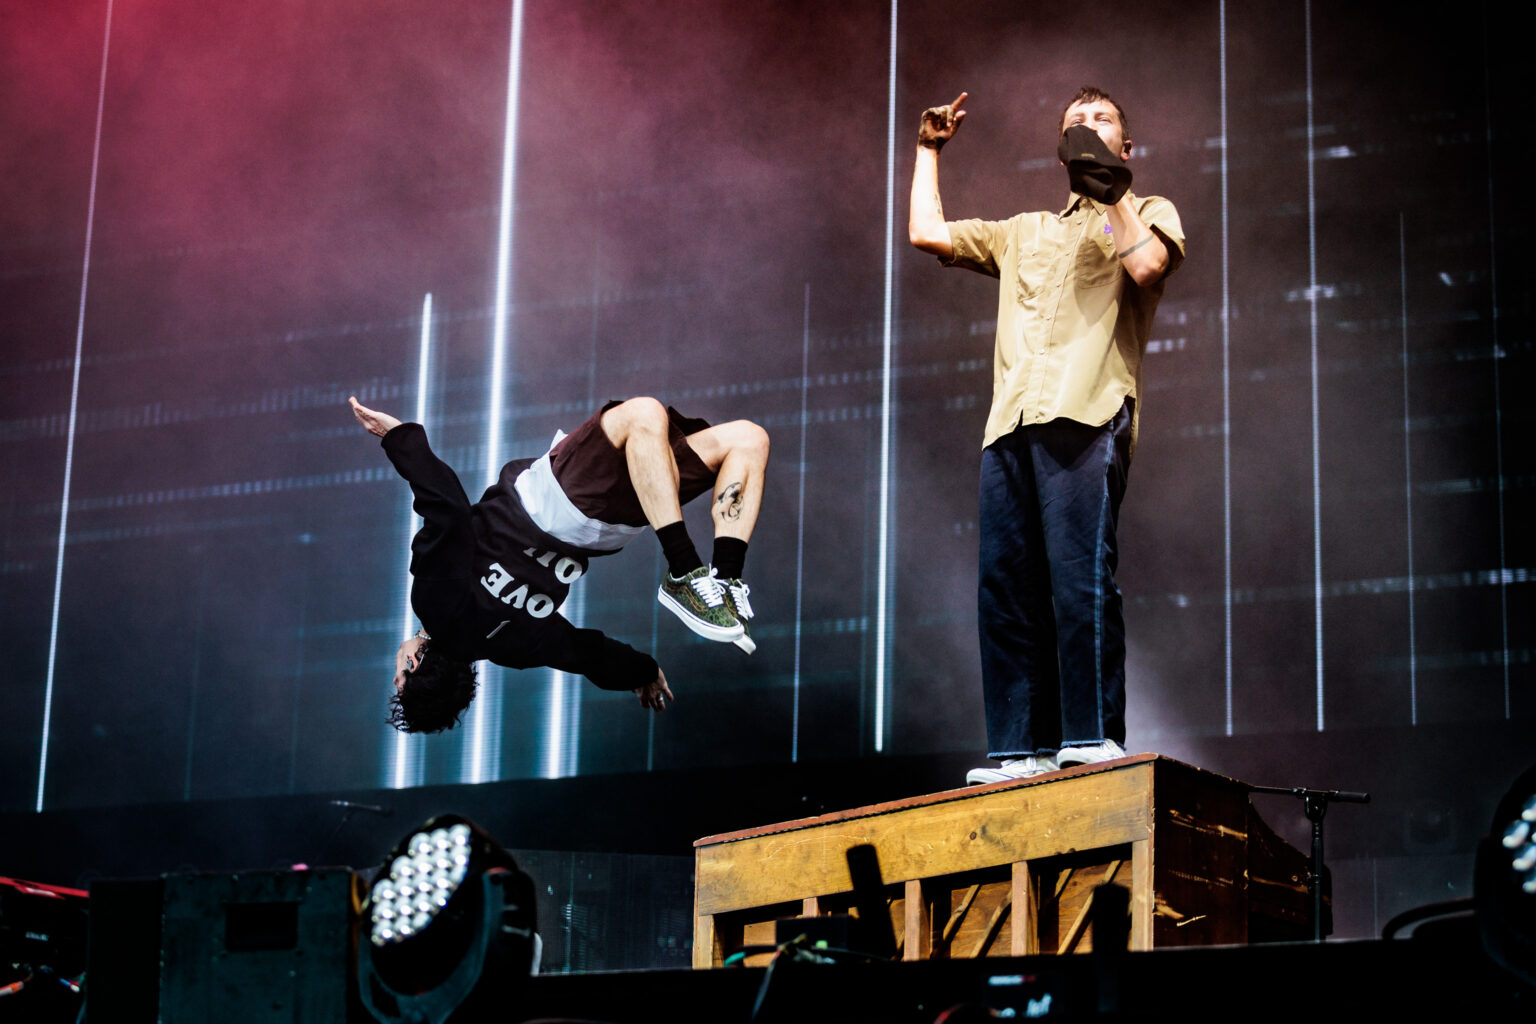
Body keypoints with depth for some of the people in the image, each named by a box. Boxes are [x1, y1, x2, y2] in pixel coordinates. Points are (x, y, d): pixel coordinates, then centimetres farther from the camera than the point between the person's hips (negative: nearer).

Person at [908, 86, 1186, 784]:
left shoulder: (1149, 214, 19)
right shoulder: (1025, 232, 34)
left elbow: (1148, 267, -4)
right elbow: (927, 233, 29)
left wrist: (1114, 192, 4)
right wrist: (929, 149, 37)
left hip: (1087, 413, -5)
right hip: (1012, 420, 5)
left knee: (1080, 572, -17)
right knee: (1004, 584, -5)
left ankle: (1093, 736, -18)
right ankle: (1021, 751, -6)